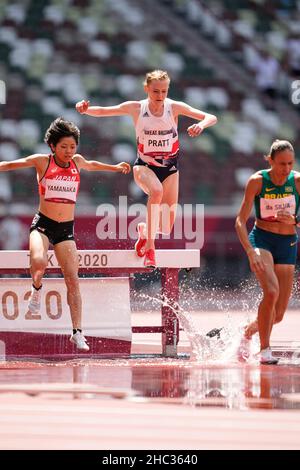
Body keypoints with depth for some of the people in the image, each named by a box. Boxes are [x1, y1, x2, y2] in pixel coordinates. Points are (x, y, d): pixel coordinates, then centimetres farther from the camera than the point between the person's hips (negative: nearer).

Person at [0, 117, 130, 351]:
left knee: (73, 279, -6)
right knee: (39, 262, -32)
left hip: (66, 229, 3)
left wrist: (115, 167, 43)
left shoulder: (77, 162, 9)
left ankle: (77, 332, -3)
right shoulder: (42, 161, -2)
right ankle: (37, 289, 3)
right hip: (43, 224, -3)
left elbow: (91, 165, 32)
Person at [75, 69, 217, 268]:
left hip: (170, 168, 2)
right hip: (145, 166, -2)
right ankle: (149, 247, -30)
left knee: (166, 228, -3)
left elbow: (212, 118, -14)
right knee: (156, 191, -38)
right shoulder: (136, 108, -11)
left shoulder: (174, 107, -12)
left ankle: (145, 230, 34)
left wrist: (201, 125, -37)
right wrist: (86, 109, -24)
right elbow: (102, 111, -3)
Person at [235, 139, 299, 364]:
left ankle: (248, 332, 36)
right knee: (271, 291, -30)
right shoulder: (257, 181, -11)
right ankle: (265, 349, -17)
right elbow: (241, 221, -11)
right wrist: (250, 252, -23)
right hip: (261, 239, -3)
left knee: (278, 314, 3)